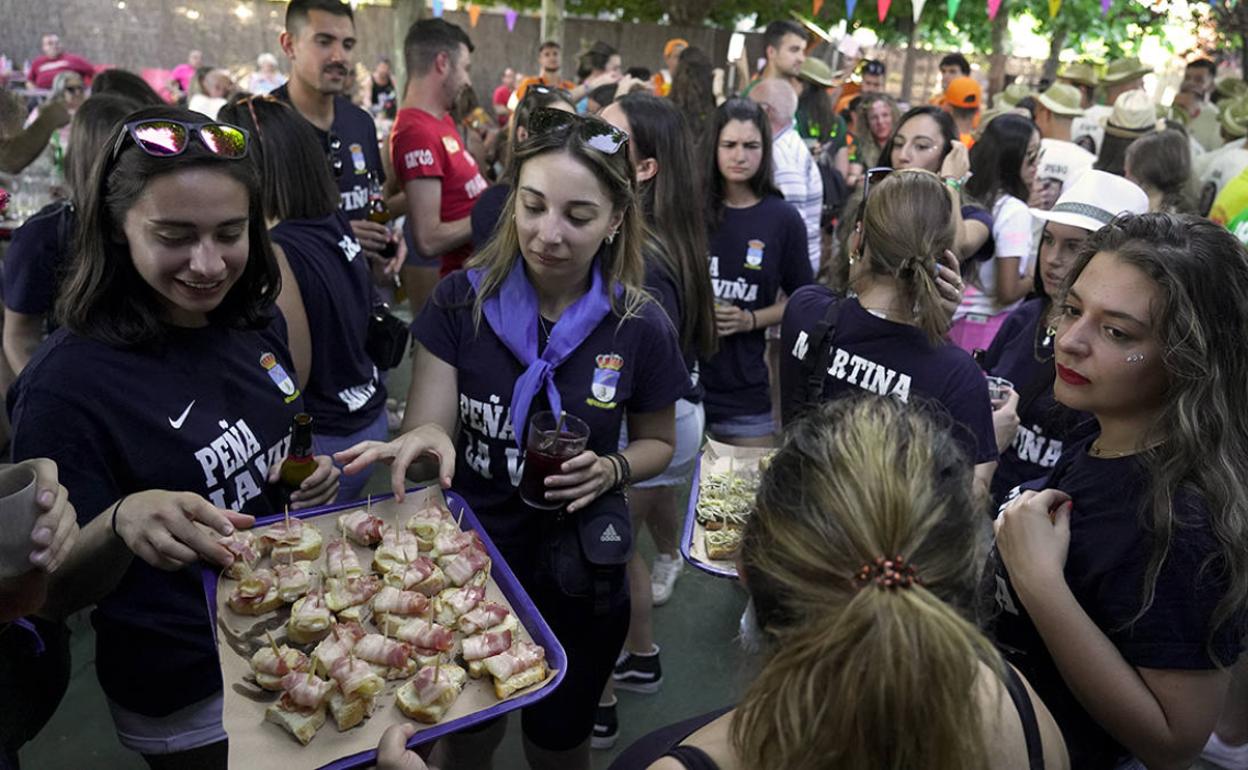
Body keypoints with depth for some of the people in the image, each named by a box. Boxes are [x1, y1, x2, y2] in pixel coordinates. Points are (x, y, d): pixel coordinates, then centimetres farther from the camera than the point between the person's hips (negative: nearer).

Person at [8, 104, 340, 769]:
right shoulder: (69, 381, -23)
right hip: (190, 702, -5)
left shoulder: (257, 324, -6)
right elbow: (53, 595, -17)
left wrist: (312, 478, -10)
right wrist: (122, 524, -38)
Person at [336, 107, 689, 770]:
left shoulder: (640, 328, -13)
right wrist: (424, 441, -38)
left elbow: (658, 443, 2)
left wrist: (611, 469, -18)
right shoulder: (461, 301, -14)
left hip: (577, 575, 0)